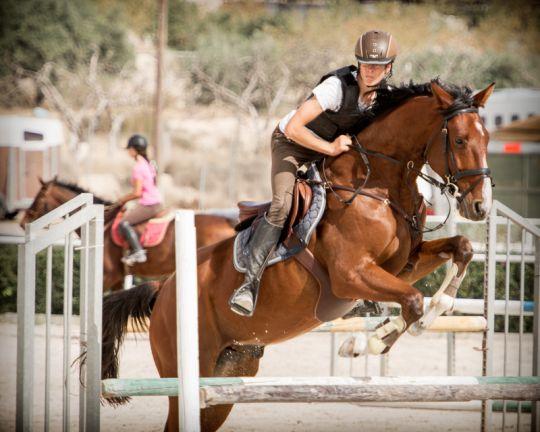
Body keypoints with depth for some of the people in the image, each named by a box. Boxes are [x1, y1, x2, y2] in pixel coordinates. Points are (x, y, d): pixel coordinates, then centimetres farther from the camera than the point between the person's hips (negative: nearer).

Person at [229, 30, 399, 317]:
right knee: (282, 205, -27)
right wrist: (330, 148, -35)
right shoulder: (337, 86, -33)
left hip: (335, 145, 7)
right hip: (292, 142, -7)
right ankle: (250, 283, -28)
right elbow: (294, 128, -36)